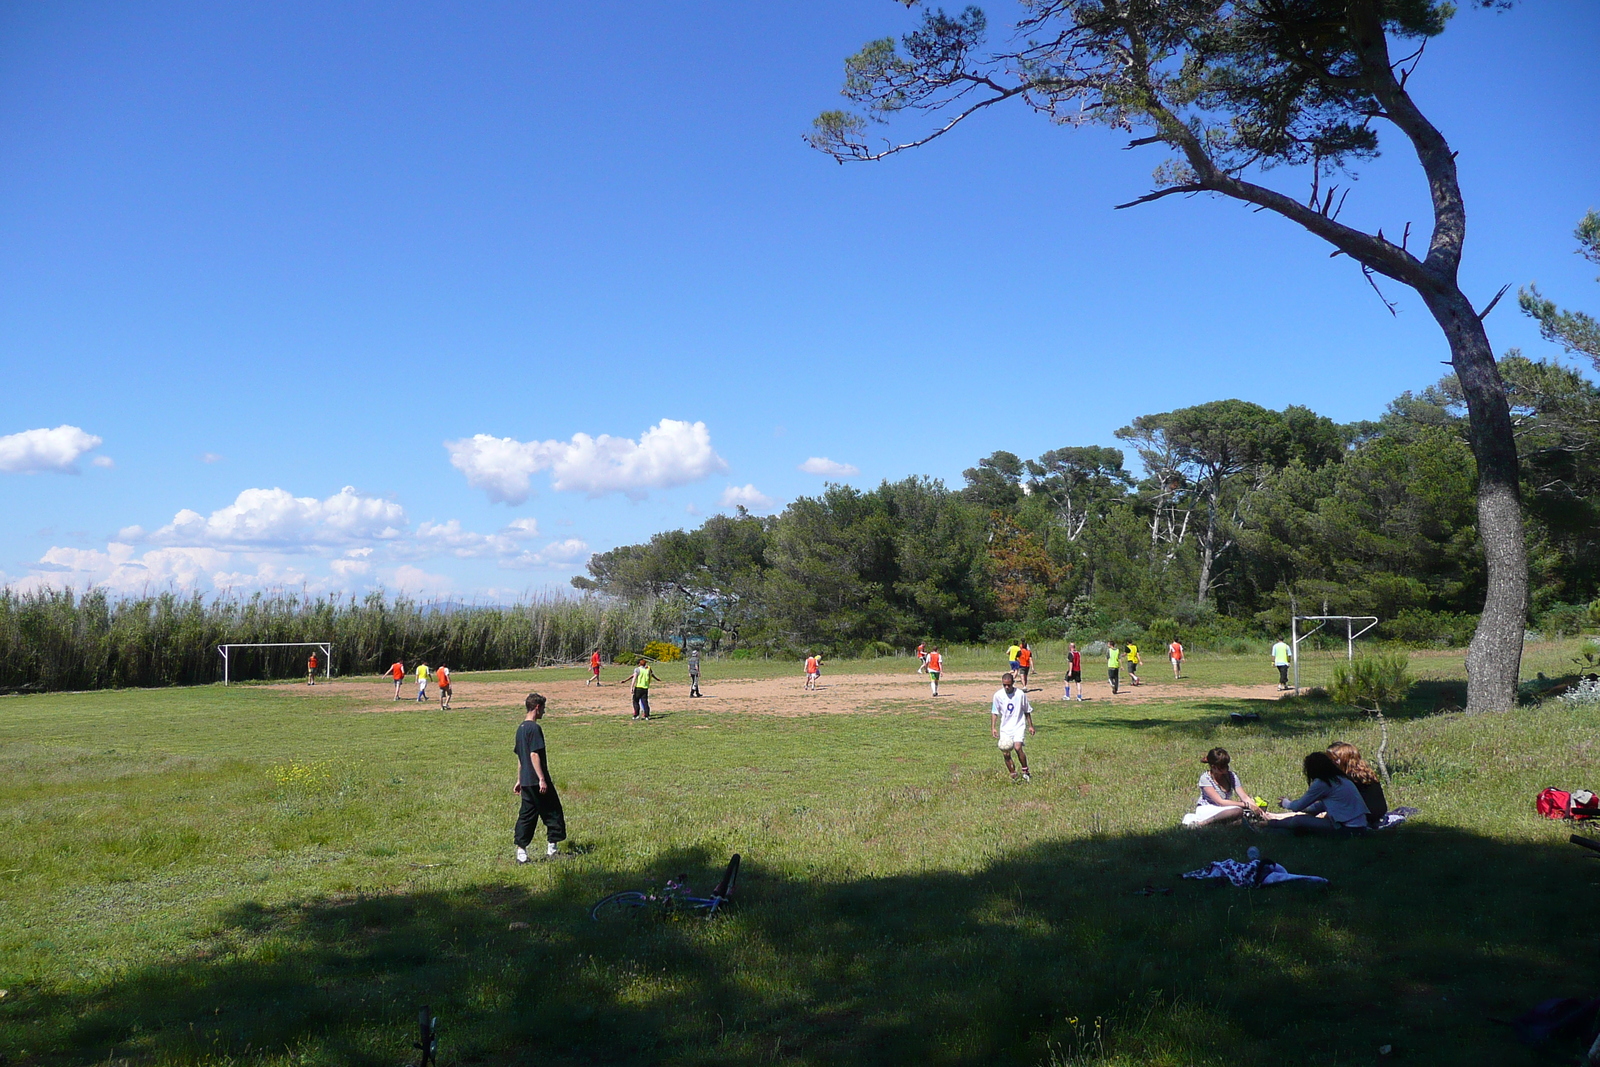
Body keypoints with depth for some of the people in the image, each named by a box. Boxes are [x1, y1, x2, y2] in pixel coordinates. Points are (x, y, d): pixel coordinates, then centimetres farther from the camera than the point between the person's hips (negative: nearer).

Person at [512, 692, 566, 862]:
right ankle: (552, 848, 6)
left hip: (526, 781, 9)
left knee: (527, 815, 9)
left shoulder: (521, 728, 14)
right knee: (553, 812, 3)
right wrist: (542, 779, -20)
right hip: (536, 780, -9)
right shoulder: (534, 728, -14)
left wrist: (520, 780, 23)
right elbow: (534, 754, -20)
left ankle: (521, 852, 6)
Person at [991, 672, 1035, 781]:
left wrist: (1030, 726, 11)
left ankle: (1025, 771, -6)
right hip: (1005, 728, 2)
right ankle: (1014, 776, 12)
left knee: (1017, 747, -23)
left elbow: (1027, 711, 7)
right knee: (1005, 754, -3)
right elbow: (994, 712, 6)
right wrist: (993, 728, -1)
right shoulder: (998, 695, -3)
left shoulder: (1020, 694, -6)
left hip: (1018, 726, -2)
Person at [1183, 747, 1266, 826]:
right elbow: (1220, 802, -22)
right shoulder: (1205, 779, -17)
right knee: (1238, 810, -33)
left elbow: (1245, 797, -2)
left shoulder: (1231, 776, -1)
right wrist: (1246, 804, -24)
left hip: (1223, 811, 6)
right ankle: (1201, 823, -28)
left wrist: (1260, 811, -15)